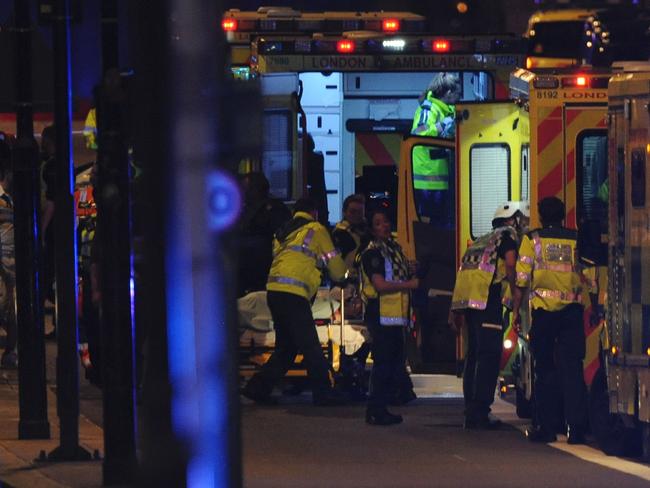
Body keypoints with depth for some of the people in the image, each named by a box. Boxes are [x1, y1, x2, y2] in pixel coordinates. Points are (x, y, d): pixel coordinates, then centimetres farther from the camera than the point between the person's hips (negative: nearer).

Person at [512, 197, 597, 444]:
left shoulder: (532, 239, 4)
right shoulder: (576, 240, 9)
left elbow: (522, 277, 0)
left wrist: (516, 309, 6)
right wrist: (595, 307, 15)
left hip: (544, 308, -1)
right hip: (573, 309, 1)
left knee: (544, 369, 7)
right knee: (572, 368, 2)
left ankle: (547, 427, 6)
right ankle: (576, 427, -4)